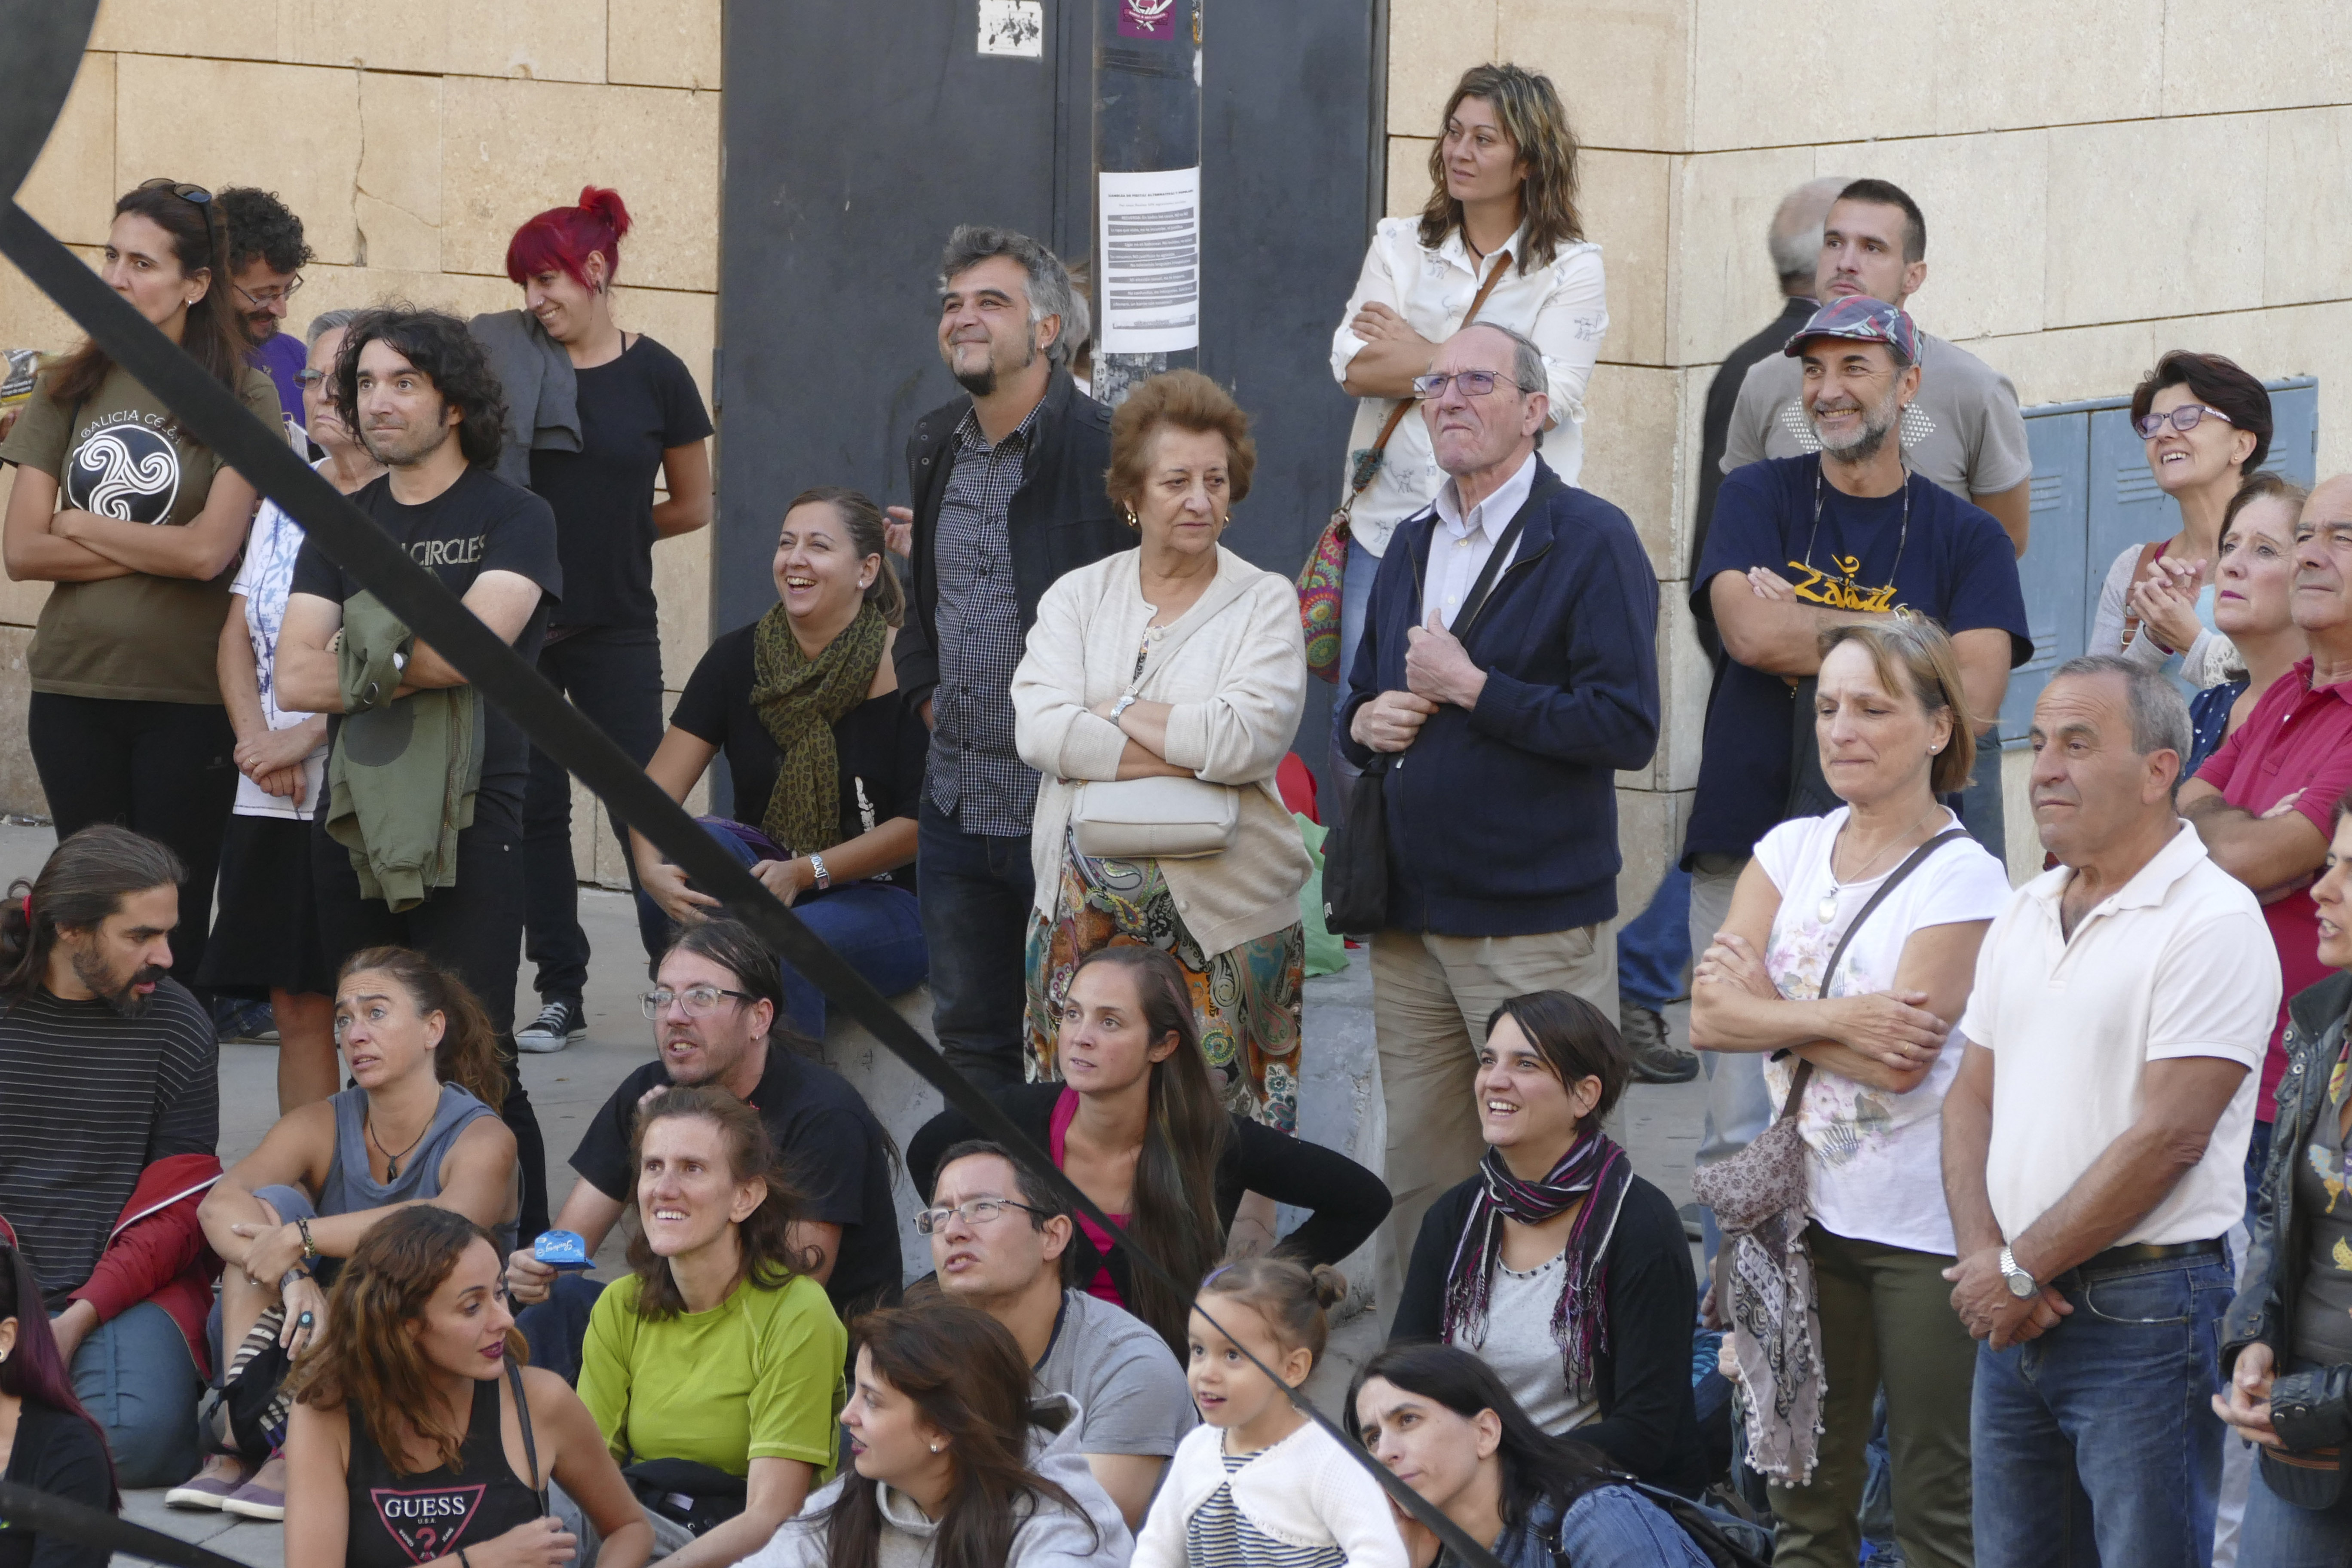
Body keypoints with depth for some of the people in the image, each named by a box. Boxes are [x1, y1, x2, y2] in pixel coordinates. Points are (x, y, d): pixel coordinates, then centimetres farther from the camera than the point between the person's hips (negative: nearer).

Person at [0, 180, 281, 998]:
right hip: (73, 687, 4)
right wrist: (154, 550, -10)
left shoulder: (242, 398, -4)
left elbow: (209, 548, -15)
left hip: (189, 694, -4)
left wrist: (79, 525, -4)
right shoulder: (69, 391, 7)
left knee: (173, 927, 0)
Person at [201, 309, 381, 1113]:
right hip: (275, 799, 6)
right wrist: (256, 741, -2)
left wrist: (306, 737, -13)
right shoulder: (286, 499, 15)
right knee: (296, 1008, 6)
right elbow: (239, 633, 14)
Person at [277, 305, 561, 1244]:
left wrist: (354, 660, -6)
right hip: (354, 823, 5)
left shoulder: (513, 520, 1)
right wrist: (412, 669, -9)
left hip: (469, 823, -5)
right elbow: (294, 679, 3)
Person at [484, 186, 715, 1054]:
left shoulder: (655, 377, -2)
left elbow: (692, 506, 8)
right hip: (518, 623, 2)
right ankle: (559, 991, 11)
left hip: (615, 630, -2)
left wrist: (611, 531, 2)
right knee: (533, 808, 4)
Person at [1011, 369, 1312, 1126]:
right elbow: (1039, 730, -7)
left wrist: (1112, 710, -6)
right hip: (1082, 912, 3)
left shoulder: (1265, 603, 2)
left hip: (1222, 917, -2)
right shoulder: (1079, 596, 9)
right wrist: (1186, 754, -13)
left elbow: (1244, 738, -14)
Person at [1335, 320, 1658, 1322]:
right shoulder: (1412, 547, 16)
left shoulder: (1590, 541, -7)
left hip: (1536, 925, -7)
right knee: (1419, 1176, 10)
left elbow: (1625, 727, -16)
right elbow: (1368, 697, 27)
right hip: (1409, 919, 7)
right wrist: (1367, 722, 3)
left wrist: (1471, 688, -15)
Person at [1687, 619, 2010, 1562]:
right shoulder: (1791, 850, 8)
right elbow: (1709, 1018, -3)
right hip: (1810, 1209, 6)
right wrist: (1835, 1020, -16)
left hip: (1924, 1227, -6)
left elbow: (1899, 1060, -18)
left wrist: (1765, 1010, -10)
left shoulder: (1963, 879, -10)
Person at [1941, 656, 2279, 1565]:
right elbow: (1971, 1097, 14)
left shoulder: (2210, 922, -11)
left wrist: (2020, 1270, -12)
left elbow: (2167, 1138, -16)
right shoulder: (2024, 916, 14)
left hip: (2143, 1314, -7)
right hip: (2015, 1316, 7)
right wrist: (1983, 1258, -3)